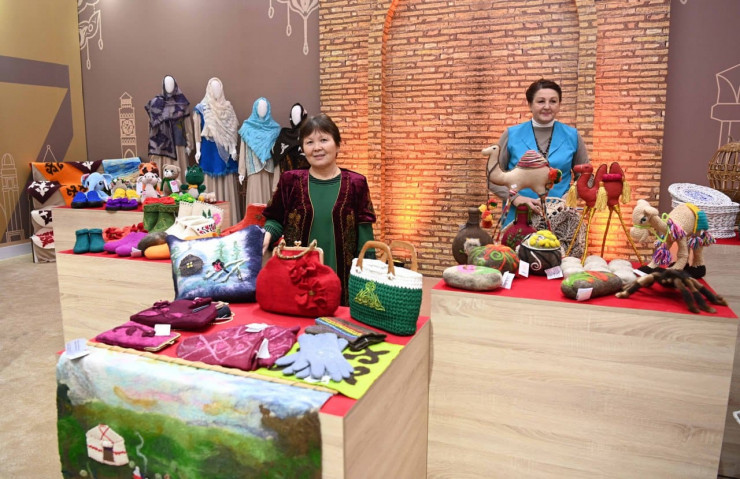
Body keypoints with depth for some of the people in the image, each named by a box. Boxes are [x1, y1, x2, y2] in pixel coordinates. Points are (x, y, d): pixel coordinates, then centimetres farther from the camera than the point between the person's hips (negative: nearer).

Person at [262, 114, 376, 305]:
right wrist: (267, 234, -12)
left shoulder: (355, 184, -1)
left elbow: (364, 233, 0)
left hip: (342, 277, 0)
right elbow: (276, 219, 9)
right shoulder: (290, 181, 1)